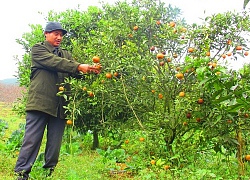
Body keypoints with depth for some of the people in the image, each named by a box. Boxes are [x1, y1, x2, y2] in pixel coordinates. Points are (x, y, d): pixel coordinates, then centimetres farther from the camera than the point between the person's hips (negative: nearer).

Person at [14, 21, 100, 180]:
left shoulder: (66, 54, 22)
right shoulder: (38, 49, 6)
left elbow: (74, 72, 7)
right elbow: (54, 62, -12)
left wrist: (90, 70, -15)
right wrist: (79, 66, -23)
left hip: (60, 106, 5)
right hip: (40, 102, -5)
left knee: (55, 144, 6)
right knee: (31, 140, -4)